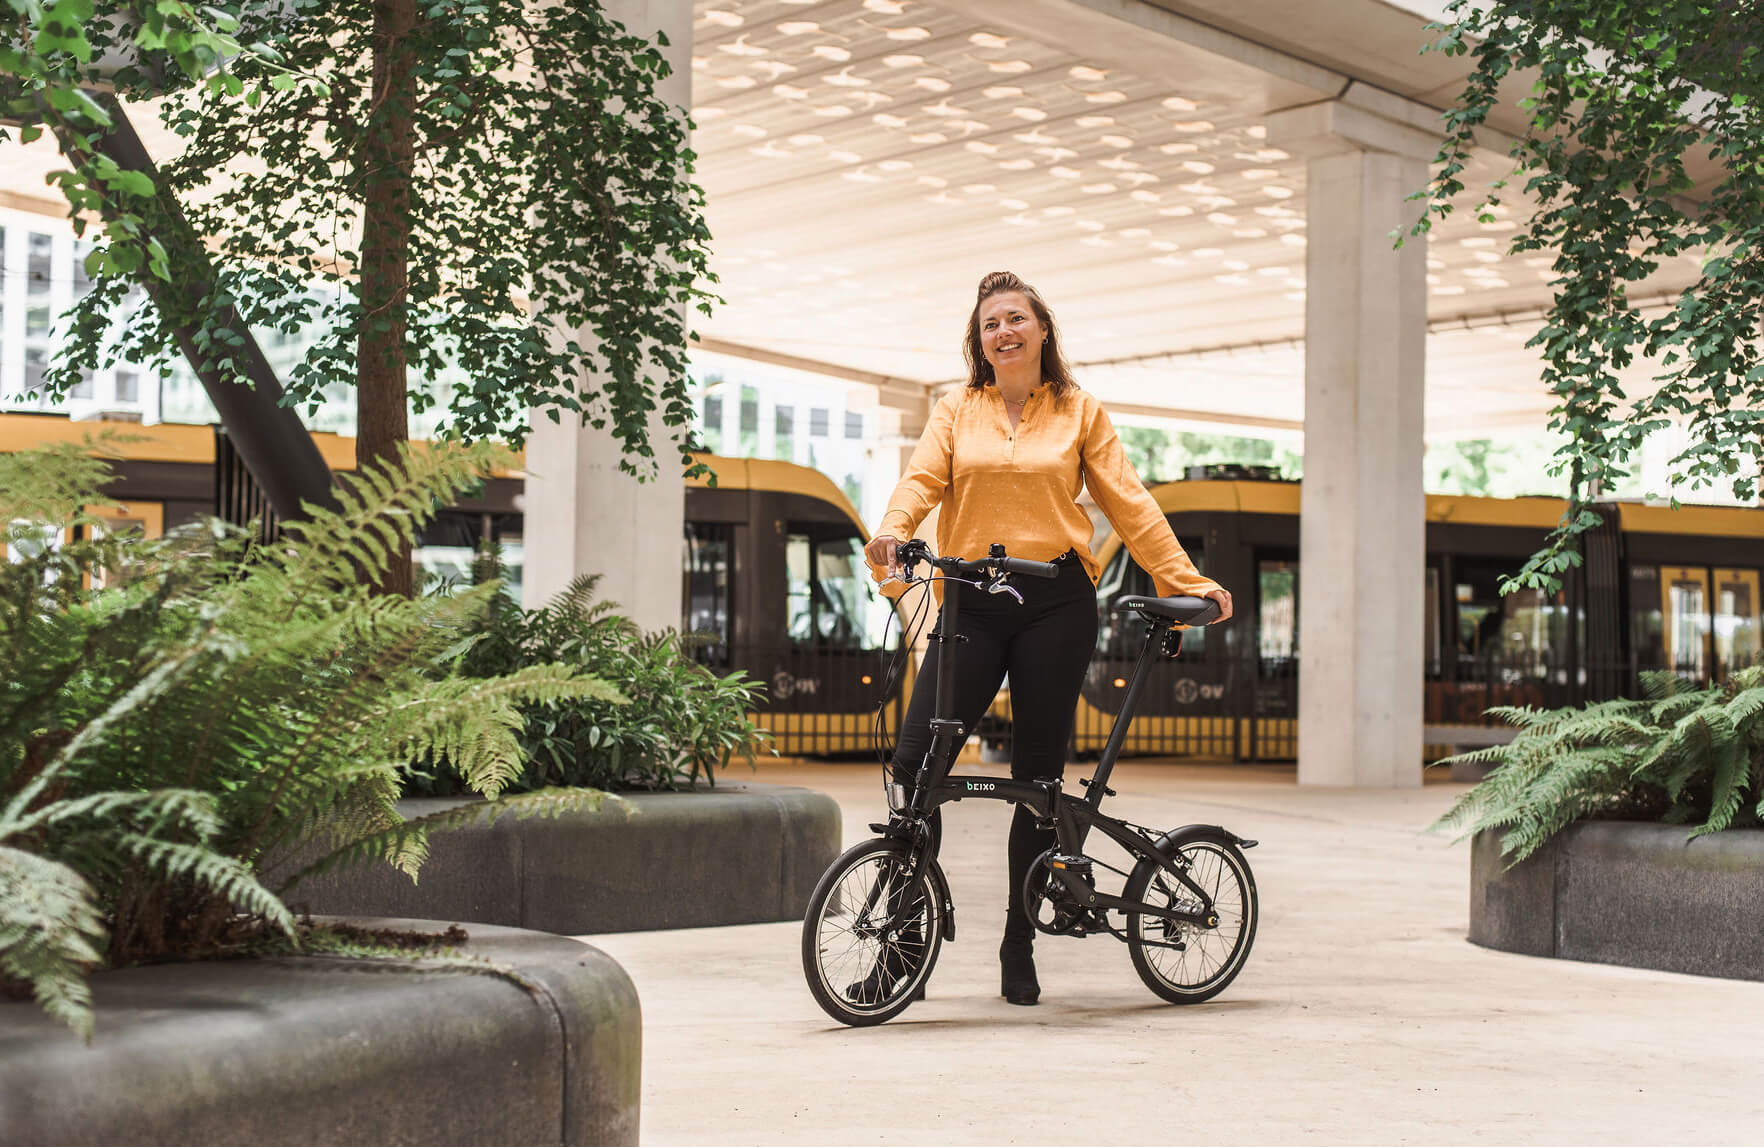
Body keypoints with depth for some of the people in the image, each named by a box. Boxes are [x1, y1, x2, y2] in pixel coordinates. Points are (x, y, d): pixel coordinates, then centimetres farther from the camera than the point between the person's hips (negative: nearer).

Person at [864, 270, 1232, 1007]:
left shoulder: (1079, 412, 11)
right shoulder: (956, 412, 13)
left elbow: (1128, 502, 9)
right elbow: (921, 479, -2)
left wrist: (1187, 580, 2)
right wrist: (890, 533, -23)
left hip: (1055, 602, 0)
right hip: (972, 602, 1)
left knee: (1039, 774, 3)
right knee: (914, 759, -11)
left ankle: (1019, 948, 14)